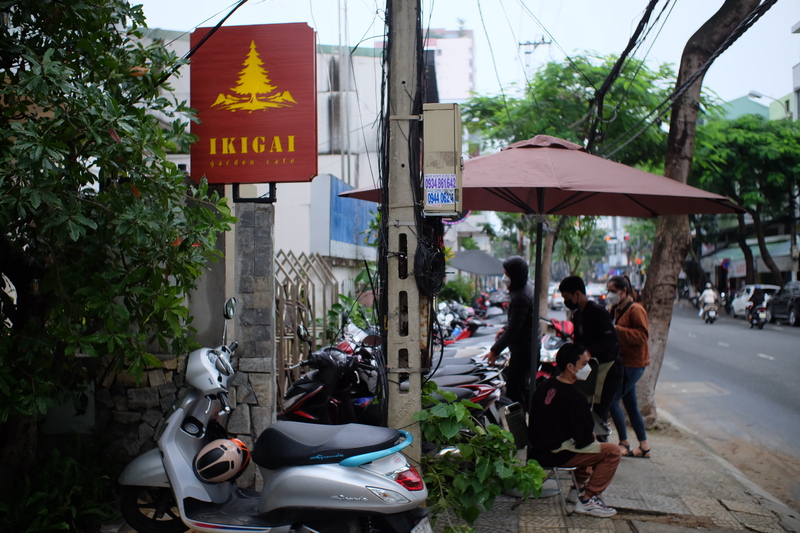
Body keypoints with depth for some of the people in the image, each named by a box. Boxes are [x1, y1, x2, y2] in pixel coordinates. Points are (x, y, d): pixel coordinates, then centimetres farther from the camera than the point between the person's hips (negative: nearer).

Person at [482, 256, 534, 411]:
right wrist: (505, 329, 16)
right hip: (529, 348, 11)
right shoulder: (525, 288, 6)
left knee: (514, 392, -5)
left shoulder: (520, 297, -26)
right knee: (523, 387, 20)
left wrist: (495, 350, -19)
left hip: (522, 351, -11)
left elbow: (513, 330, -25)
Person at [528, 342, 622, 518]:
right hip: (554, 455, -9)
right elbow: (584, 439, -18)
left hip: (538, 449, 9)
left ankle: (579, 488, 29)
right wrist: (592, 437, 5)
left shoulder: (546, 385, 5)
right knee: (613, 451, -8)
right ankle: (587, 500, -4)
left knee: (591, 440, 30)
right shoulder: (574, 397, -22)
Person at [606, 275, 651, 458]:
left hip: (633, 364, -9)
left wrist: (616, 329, -26)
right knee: (630, 404, 12)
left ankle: (624, 443, -2)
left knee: (612, 399, -12)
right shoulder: (615, 309, 14)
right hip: (623, 362, 9)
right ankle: (644, 447, 20)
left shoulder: (635, 309, -13)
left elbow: (642, 335, -21)